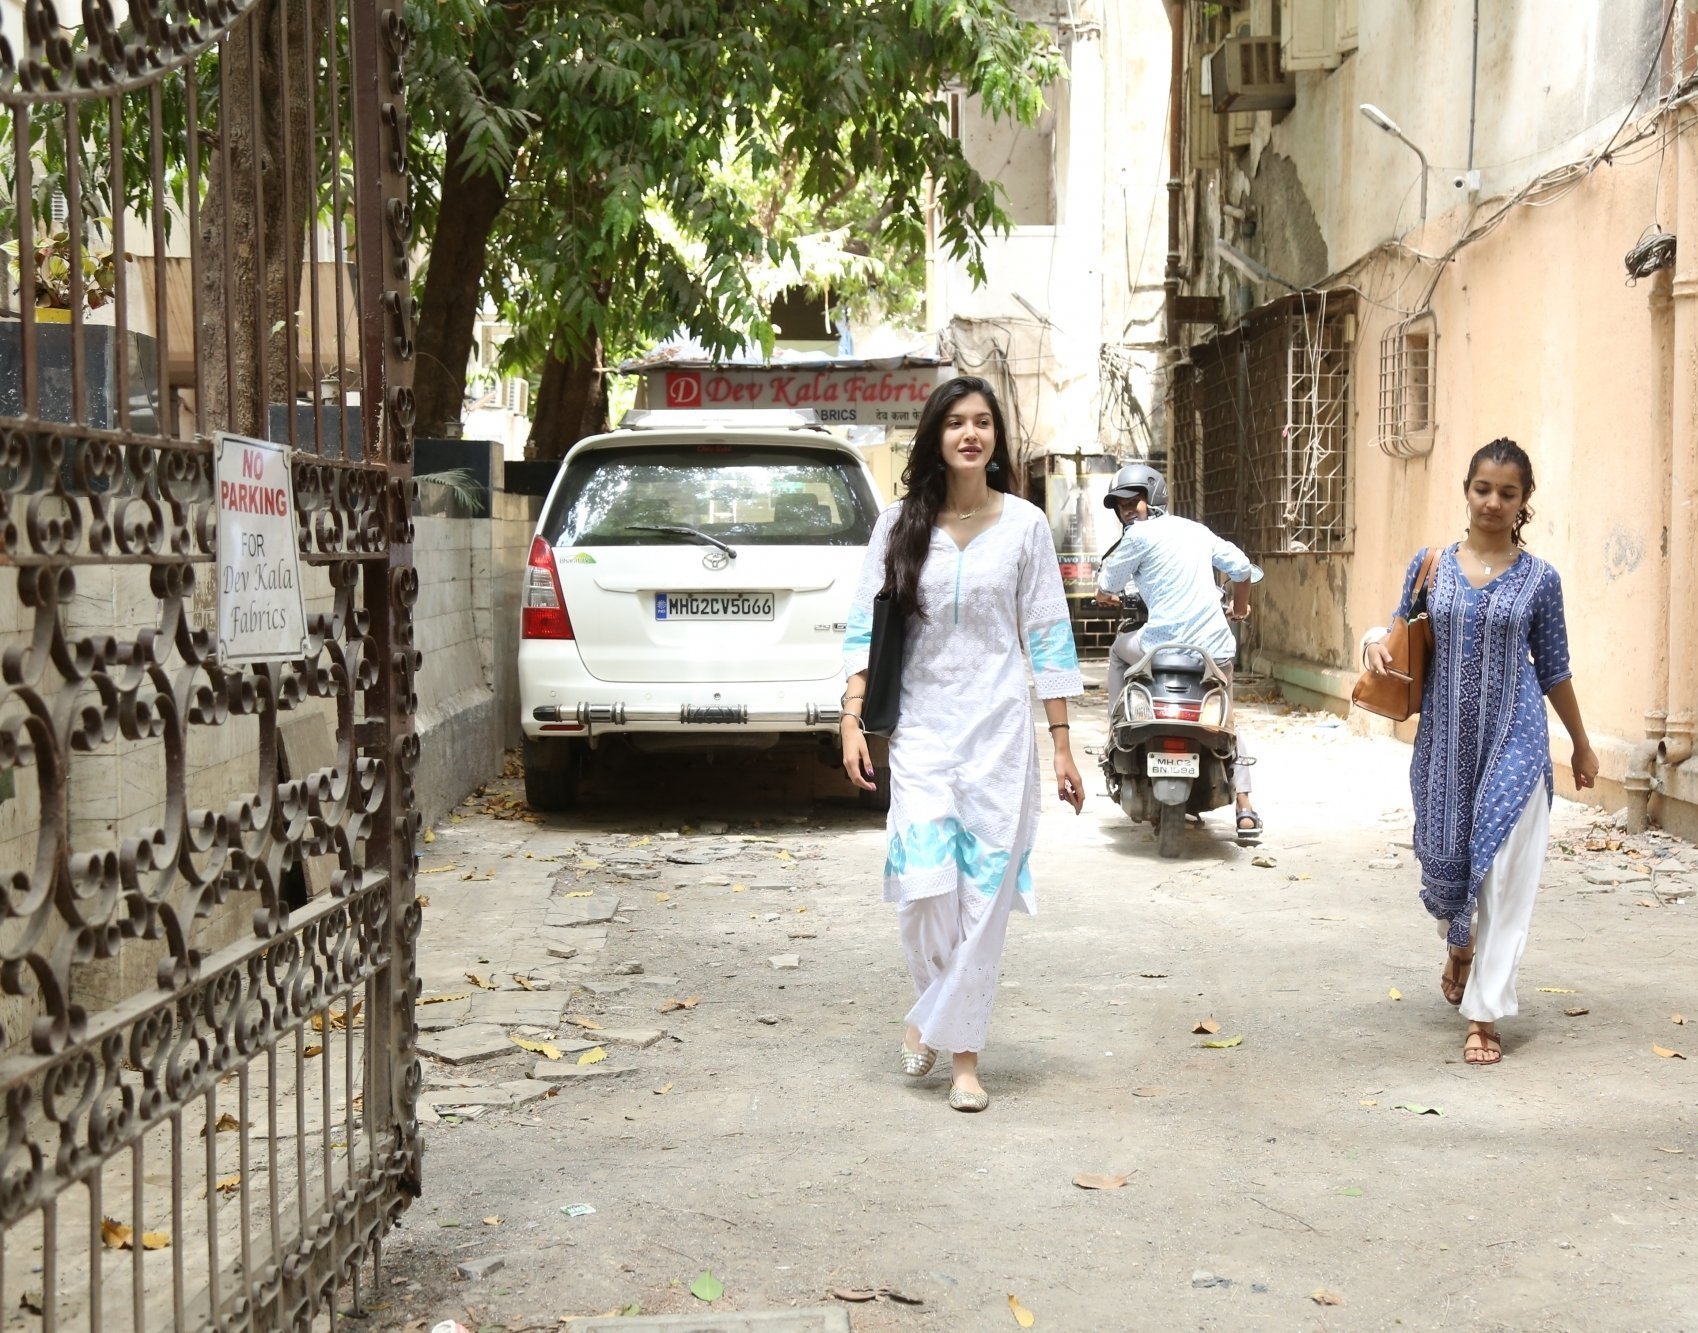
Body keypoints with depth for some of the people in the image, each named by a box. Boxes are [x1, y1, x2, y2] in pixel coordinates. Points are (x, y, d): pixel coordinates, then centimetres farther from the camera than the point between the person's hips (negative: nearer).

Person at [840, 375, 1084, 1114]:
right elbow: (865, 627, 4)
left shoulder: (1023, 525, 1)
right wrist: (852, 722, -5)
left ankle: (962, 1051, 10)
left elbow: (1048, 637, 3)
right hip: (920, 727, 0)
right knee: (923, 886, -10)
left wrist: (1062, 746, 1)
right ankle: (935, 1008, 20)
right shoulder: (899, 525, 3)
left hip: (999, 728, 0)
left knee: (984, 893, -1)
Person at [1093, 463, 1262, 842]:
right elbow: (1241, 567, 19)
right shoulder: (1197, 530, 15)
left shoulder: (1141, 534, -3)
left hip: (1164, 646, -5)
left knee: (1120, 650, 28)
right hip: (1216, 648, 5)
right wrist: (1240, 606, 38)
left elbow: (1106, 588, 3)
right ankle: (1245, 812, 4)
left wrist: (1108, 596, 28)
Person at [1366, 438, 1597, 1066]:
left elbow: (1553, 670, 8)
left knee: (1504, 874, -6)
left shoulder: (1539, 579, 0)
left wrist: (1581, 746, 14)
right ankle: (1459, 946, 46)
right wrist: (1377, 642, -12)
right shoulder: (1430, 565, 3)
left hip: (1514, 740, -2)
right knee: (1443, 854, 12)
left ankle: (1484, 1015, 2)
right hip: (1445, 737, 2)